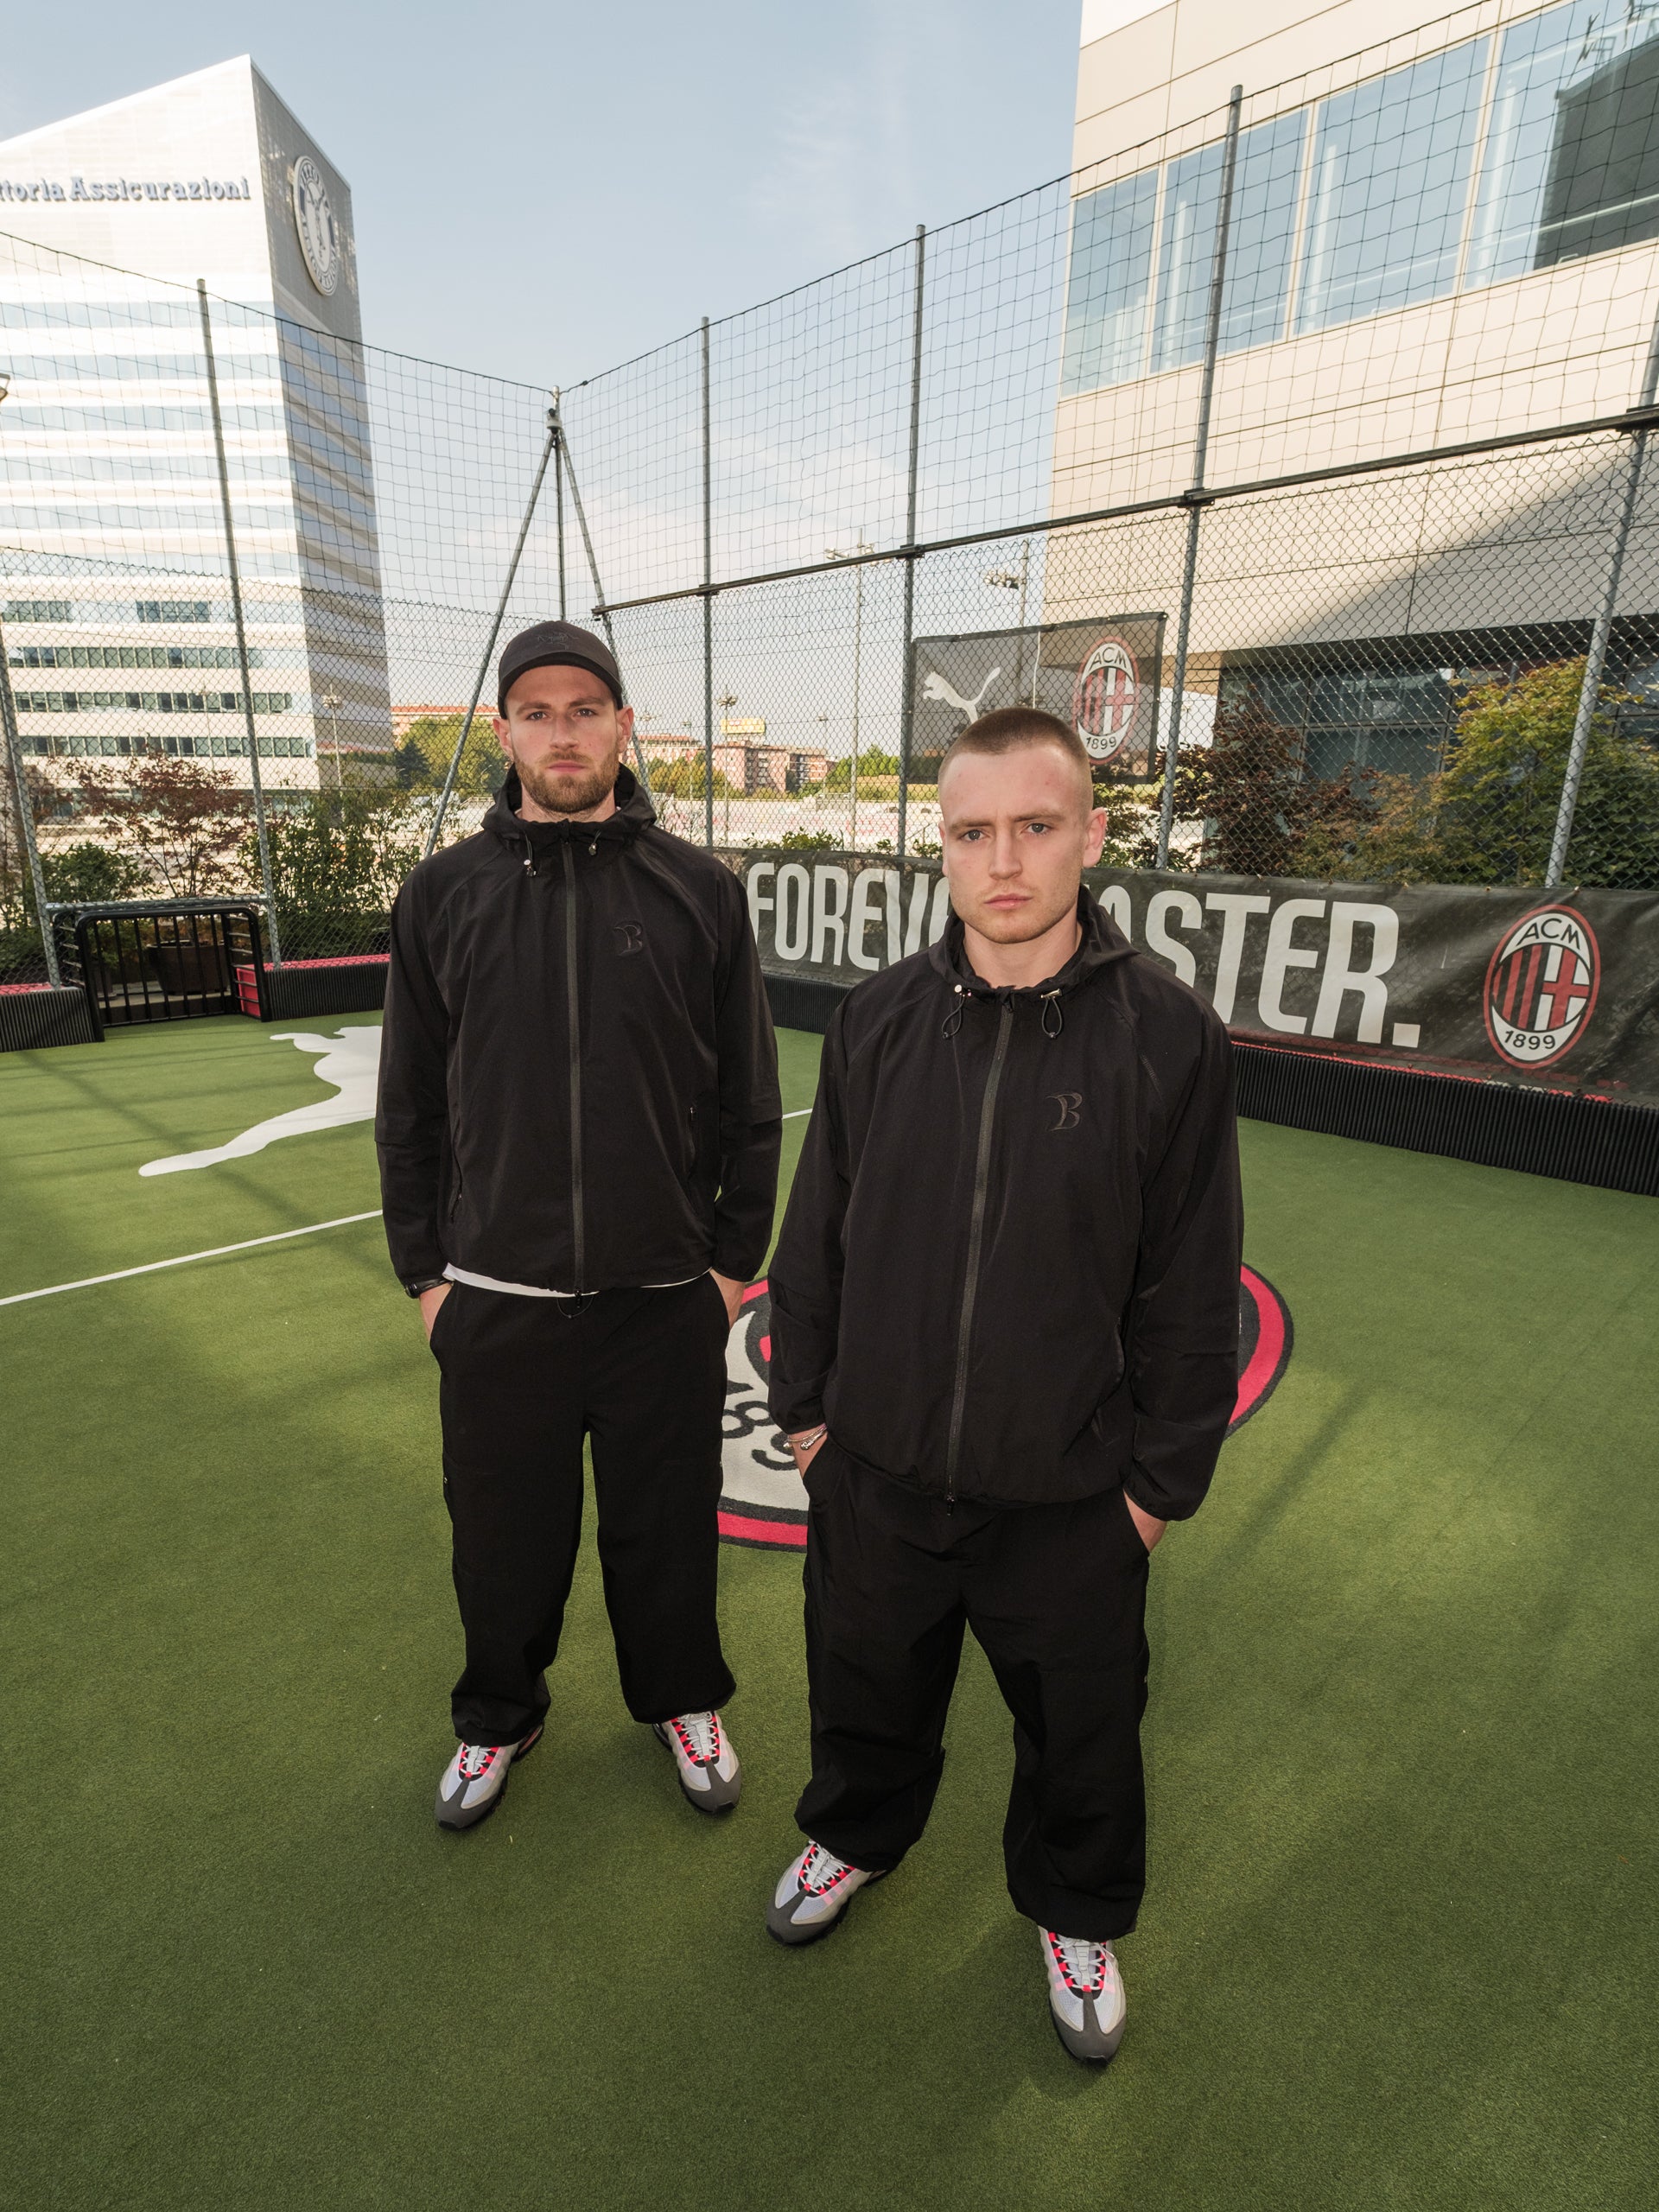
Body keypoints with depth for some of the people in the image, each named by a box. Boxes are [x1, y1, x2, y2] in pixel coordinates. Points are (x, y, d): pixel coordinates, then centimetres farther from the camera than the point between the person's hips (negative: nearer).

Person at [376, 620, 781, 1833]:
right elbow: (412, 1106, 5)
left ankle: (682, 1697, 45)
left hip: (667, 1296, -1)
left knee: (667, 1522, 16)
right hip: (495, 1300, 1)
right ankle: (501, 1713, 47)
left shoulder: (701, 889, -3)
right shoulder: (442, 895, 0)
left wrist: (736, 1256, 0)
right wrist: (424, 1269, 5)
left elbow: (751, 1099, 0)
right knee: (505, 1530, 18)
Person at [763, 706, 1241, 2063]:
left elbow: (1192, 1284, -7)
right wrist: (805, 1401, 6)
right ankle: (857, 1834, 59)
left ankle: (1076, 1912, 55)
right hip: (874, 1469, 2)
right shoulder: (879, 1019, -7)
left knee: (1080, 1730, 22)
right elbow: (817, 1229, 2)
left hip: (1070, 1496, -1)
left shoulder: (1170, 1035, -14)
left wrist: (1164, 1476, -3)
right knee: (868, 1689, 26)